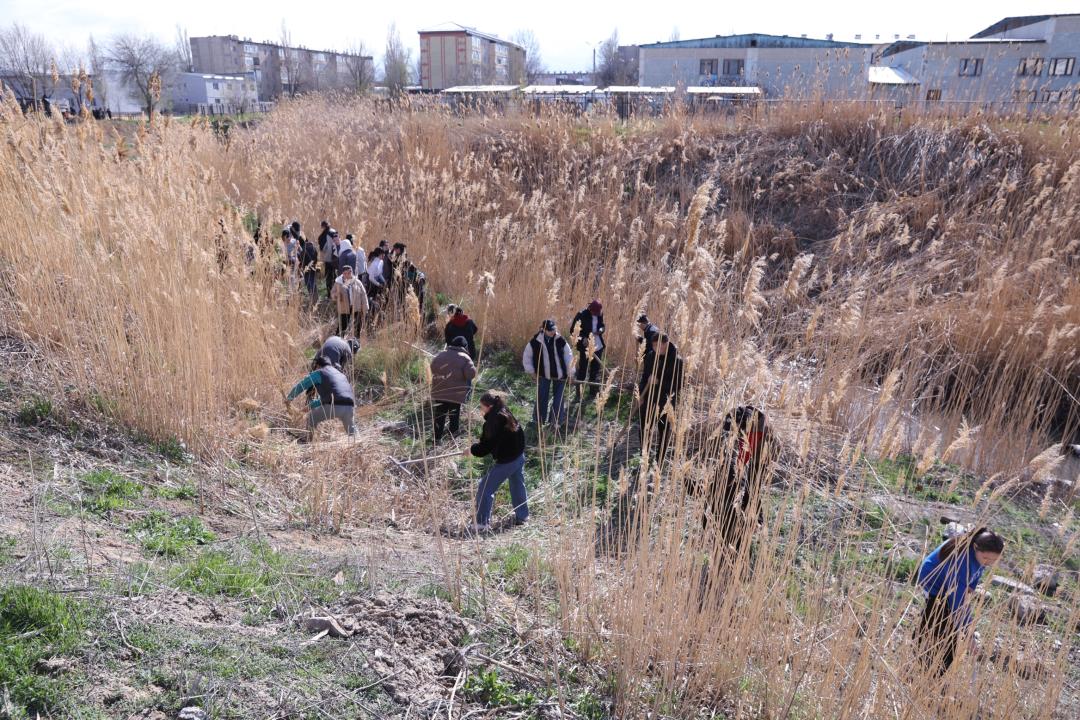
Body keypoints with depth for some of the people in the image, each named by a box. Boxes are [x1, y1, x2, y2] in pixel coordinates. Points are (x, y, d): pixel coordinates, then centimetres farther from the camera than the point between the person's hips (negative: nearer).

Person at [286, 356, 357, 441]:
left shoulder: (319, 373, 15)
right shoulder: (340, 374, 35)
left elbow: (300, 386, 21)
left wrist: (289, 397, 39)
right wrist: (311, 405, 51)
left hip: (334, 406, -5)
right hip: (349, 407, 5)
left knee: (312, 417, 22)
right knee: (350, 427, 35)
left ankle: (305, 441, 23)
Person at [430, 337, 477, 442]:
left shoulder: (441, 355, 2)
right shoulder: (465, 358, -12)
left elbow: (432, 368, 10)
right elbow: (471, 374, -19)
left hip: (439, 391, 3)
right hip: (456, 393, -3)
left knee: (439, 414, 9)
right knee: (454, 412, 18)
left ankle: (437, 436, 13)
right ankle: (454, 430, 35)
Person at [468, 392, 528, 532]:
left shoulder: (492, 422, -21)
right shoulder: (506, 414, 4)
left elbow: (486, 446, -18)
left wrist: (472, 450, 0)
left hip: (505, 461, -9)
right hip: (519, 456, 9)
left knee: (485, 489, -1)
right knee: (518, 487, 25)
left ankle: (481, 523, -1)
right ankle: (522, 516, 38)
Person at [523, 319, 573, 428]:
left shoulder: (560, 340, -11)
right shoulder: (535, 342, -13)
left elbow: (568, 356, -2)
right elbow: (526, 356, 1)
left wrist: (570, 372, -3)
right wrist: (531, 371, 2)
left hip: (560, 374, 0)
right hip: (544, 375, 0)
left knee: (558, 398, 7)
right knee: (542, 398, 7)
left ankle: (557, 419, 20)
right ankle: (539, 420, 22)